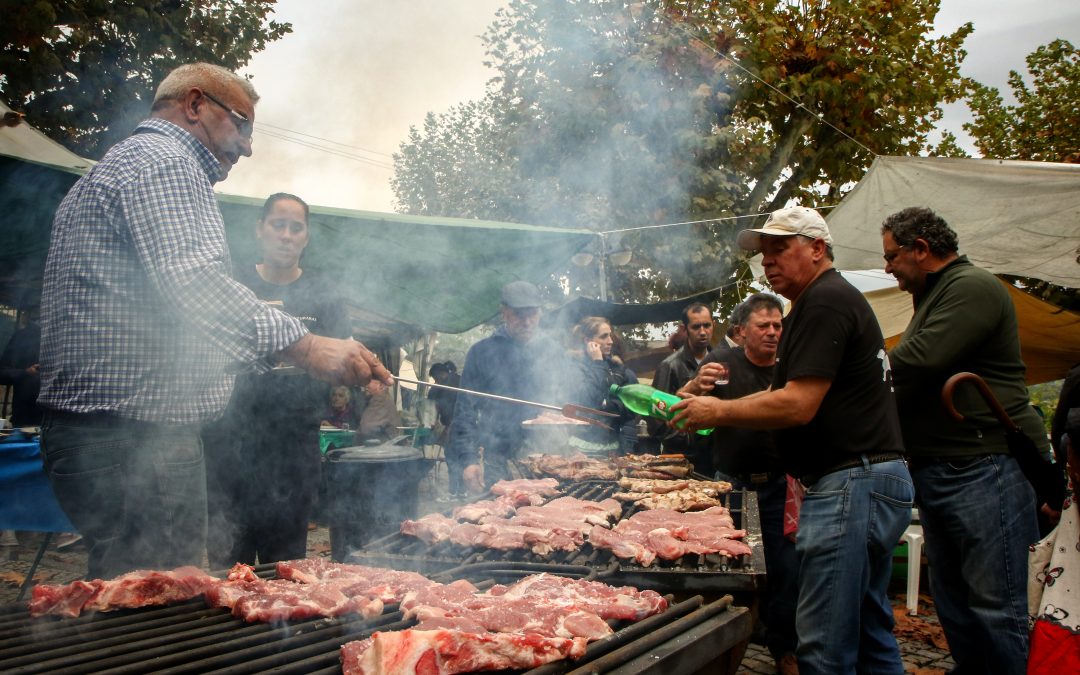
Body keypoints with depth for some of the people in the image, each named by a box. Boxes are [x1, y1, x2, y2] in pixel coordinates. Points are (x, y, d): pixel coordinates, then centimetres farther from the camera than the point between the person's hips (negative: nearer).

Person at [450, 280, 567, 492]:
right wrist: (469, 459, -10)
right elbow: (465, 409, 0)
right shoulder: (482, 352, 1)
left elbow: (568, 402, 15)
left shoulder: (552, 350, 10)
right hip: (499, 464, -2)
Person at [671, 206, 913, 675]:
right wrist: (714, 408, 13)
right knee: (869, 633, 17)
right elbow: (787, 394, 22)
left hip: (851, 483, -11)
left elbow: (798, 405, -19)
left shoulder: (825, 301, -13)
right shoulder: (830, 299, 22)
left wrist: (720, 412, -8)